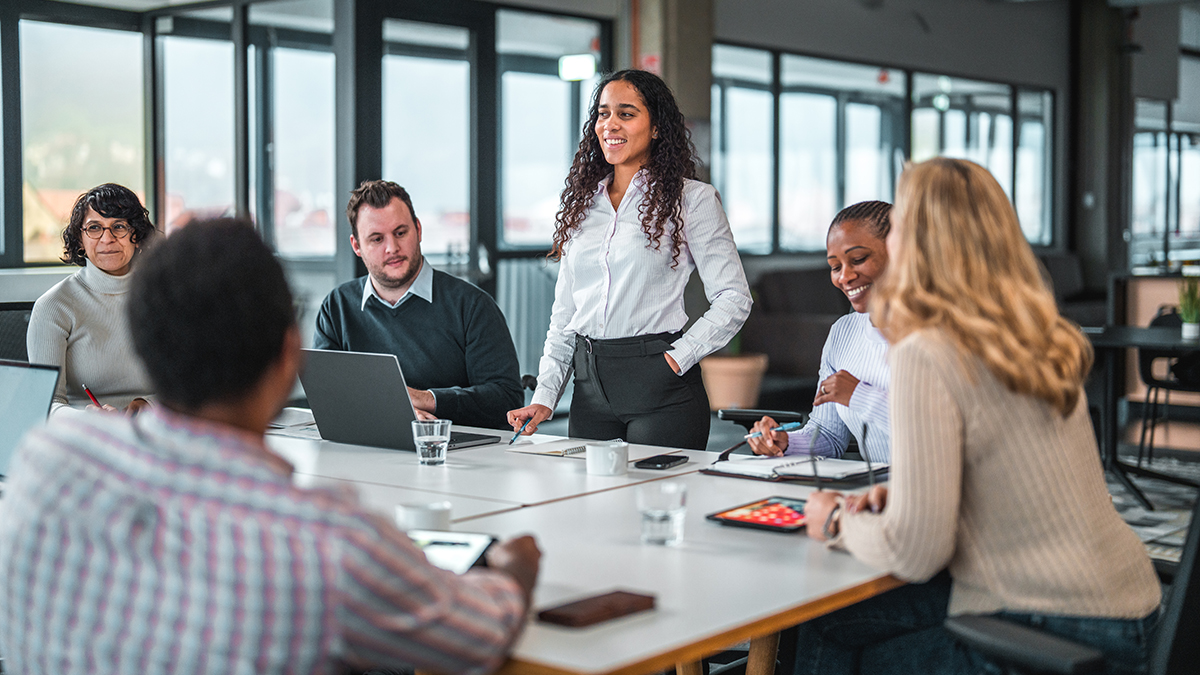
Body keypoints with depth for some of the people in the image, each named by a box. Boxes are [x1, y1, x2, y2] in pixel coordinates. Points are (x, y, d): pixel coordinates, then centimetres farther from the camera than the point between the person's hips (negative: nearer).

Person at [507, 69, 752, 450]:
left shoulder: (691, 199, -1)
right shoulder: (582, 204, 14)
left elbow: (733, 299, -4)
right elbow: (564, 314, 14)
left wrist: (679, 356, -12)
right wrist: (544, 396, 5)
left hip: (660, 389, -4)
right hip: (590, 387, 5)